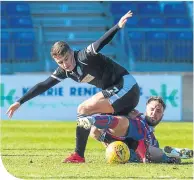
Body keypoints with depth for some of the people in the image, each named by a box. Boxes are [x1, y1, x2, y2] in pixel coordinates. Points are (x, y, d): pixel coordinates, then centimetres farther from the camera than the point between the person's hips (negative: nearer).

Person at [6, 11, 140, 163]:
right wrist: (20, 102, 7)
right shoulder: (64, 71, 3)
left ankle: (79, 155, -11)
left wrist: (118, 27, -54)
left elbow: (98, 45, -38)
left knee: (84, 109, -16)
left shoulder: (84, 57, -20)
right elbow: (43, 86, 8)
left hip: (125, 86, -10)